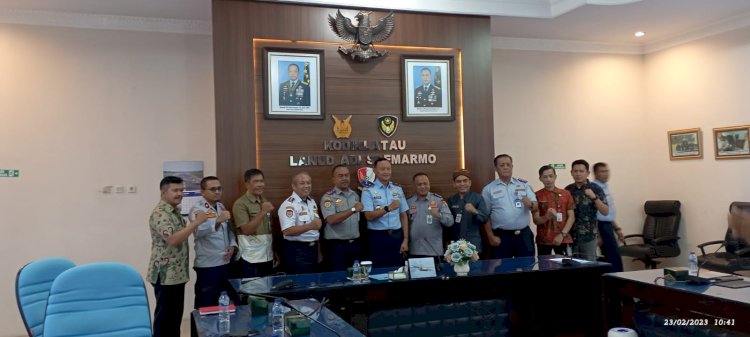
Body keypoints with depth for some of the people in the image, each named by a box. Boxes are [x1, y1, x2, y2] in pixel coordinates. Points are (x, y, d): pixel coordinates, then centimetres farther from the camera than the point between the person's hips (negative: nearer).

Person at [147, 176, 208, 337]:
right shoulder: (159, 214, -18)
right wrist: (196, 222, -27)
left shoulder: (175, 211, 13)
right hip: (165, 274, -9)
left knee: (176, 313, 16)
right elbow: (173, 239, -30)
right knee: (165, 314, 0)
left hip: (178, 273, 10)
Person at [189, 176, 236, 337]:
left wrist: (232, 245, 0)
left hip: (225, 263, 7)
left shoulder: (222, 207, 11)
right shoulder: (197, 209, -11)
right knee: (205, 306, 0)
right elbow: (199, 231, -30)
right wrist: (217, 220, -46)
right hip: (207, 265, -7)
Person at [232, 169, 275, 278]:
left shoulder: (264, 202, 13)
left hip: (267, 257, 7)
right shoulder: (240, 204, -10)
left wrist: (274, 252, 16)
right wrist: (262, 213, -26)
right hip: (251, 259, -7)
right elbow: (246, 230, -18)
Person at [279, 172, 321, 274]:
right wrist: (310, 226, -34)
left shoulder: (312, 202, 12)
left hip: (313, 249, 8)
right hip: (297, 251, -8)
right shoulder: (289, 205, -15)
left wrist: (318, 251, 17)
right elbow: (287, 231, -25)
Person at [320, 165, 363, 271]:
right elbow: (331, 219, -24)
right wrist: (353, 210, -29)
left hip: (355, 244, 6)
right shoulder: (328, 197, -9)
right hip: (337, 245, -6)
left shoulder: (355, 195, 11)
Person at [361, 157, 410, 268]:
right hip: (378, 238, -4)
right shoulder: (368, 190, -5)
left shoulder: (398, 189, 9)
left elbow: (403, 215, 9)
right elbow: (369, 216, -14)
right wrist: (387, 209, -29)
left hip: (397, 237, 4)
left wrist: (405, 239, 3)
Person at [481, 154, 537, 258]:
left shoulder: (524, 184, 7)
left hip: (524, 234, 2)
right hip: (501, 236, -2)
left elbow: (535, 205, 3)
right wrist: (491, 236, -4)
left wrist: (530, 204, -20)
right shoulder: (488, 189, 1)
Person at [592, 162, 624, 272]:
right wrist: (597, 234, -22)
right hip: (601, 226, -10)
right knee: (615, 257, -9)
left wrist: (617, 229, 20)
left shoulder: (605, 188, 15)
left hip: (608, 226, 10)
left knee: (610, 257, 12)